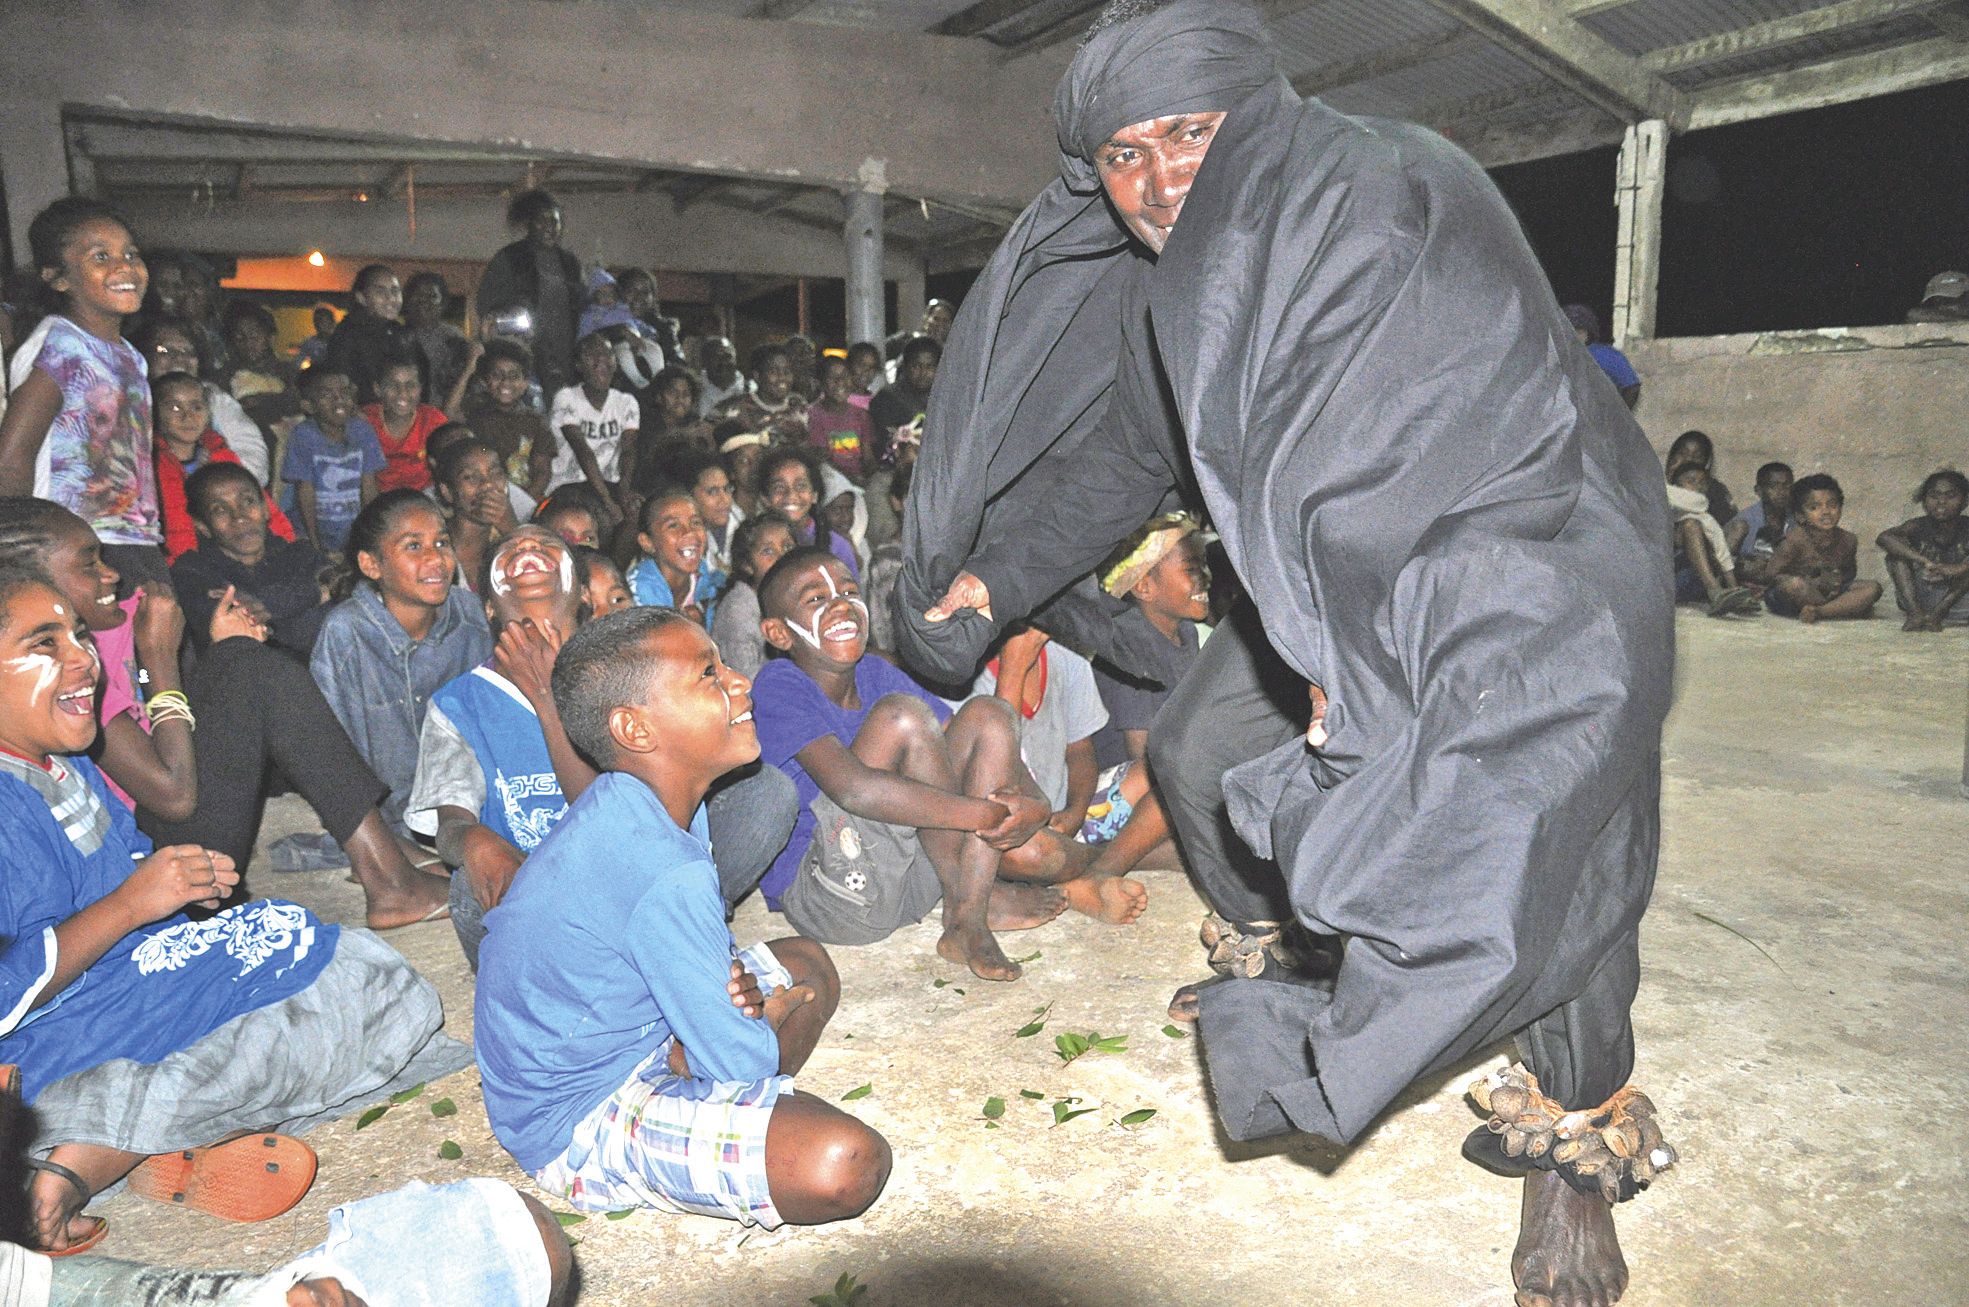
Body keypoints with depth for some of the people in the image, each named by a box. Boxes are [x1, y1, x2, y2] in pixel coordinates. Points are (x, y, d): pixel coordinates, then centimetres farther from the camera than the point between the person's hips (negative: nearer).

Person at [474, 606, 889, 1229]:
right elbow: (738, 1060, -24)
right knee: (847, 1161, -28)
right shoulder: (666, 875, -30)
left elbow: (709, 952, 11)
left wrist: (737, 986, -11)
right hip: (579, 1128, -10)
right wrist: (778, 1008, -2)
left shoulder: (626, 810, -1)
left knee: (807, 964, 20)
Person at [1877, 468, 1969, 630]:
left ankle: (1937, 614, -23)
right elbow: (1884, 538, -30)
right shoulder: (1918, 527, -8)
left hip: (1956, 600, -1)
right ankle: (1915, 613, -29)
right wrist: (1923, 561, -41)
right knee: (1896, 554, -16)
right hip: (1917, 599, 1)